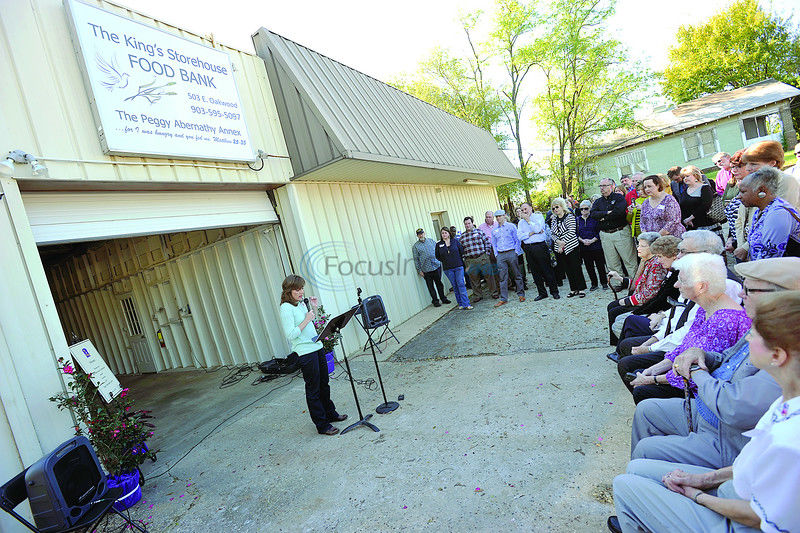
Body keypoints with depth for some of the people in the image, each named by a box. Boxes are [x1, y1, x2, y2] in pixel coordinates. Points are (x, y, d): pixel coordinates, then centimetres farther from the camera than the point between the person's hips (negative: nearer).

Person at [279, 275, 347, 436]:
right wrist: (306, 320, -21)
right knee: (313, 390, 2)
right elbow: (291, 335, -22)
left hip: (317, 347, 9)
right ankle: (322, 425, 12)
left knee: (324, 384, 20)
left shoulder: (300, 303, 10)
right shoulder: (286, 308, -16)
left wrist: (314, 308, 8)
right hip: (305, 352, -9)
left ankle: (330, 414, 36)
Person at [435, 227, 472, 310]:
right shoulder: (439, 245, 4)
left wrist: (459, 260, 2)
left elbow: (462, 251, 6)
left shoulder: (455, 241, 3)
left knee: (461, 284, -6)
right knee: (455, 286, 6)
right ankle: (460, 304, 12)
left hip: (458, 266, -1)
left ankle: (466, 304, -6)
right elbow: (437, 256, 11)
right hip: (448, 269, 1)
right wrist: (444, 261, 3)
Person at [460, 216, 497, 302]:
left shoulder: (479, 232, 4)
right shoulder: (462, 236, 10)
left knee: (488, 275, 3)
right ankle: (477, 295, 19)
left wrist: (487, 254, -3)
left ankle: (493, 291, 18)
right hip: (470, 261, 2)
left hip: (482, 258, -2)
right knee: (474, 279, 7)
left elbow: (488, 243, 4)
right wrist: (465, 260, 5)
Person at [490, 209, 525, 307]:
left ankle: (521, 294, 16)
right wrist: (496, 254, 7)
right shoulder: (494, 230, 13)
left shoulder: (511, 226, 3)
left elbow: (517, 240, 2)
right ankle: (503, 299, 3)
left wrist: (516, 252, -6)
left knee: (517, 274, 4)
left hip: (511, 253, -3)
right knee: (503, 277, 1)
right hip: (500, 255, 3)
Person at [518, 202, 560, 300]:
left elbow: (538, 228, -15)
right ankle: (542, 293, 18)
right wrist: (531, 233, -12)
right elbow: (519, 236, -2)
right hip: (528, 249, 4)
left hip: (540, 246, -4)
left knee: (547, 269, -1)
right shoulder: (521, 222, 13)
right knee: (535, 272, 8)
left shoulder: (538, 216, 3)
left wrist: (528, 220, -6)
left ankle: (554, 291, 11)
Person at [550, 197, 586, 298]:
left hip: (571, 247, -5)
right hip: (560, 249, 5)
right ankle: (573, 289, 17)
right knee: (568, 270, 9)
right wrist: (558, 241, -10)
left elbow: (571, 232, -12)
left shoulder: (570, 217, -4)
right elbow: (553, 233, 9)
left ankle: (581, 289, 6)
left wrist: (563, 243, -15)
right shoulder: (553, 220, 12)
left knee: (576, 268, -2)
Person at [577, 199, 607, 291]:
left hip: (596, 245, -3)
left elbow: (600, 232, -5)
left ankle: (604, 282, 14)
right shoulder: (578, 220, 9)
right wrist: (582, 240, -9)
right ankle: (594, 284, 19)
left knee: (600, 265, 1)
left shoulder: (594, 218, -2)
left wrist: (592, 240, -15)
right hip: (584, 247, 3)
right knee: (589, 266, 8)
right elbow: (576, 233, 7)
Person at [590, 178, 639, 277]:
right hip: (605, 235, 4)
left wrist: (603, 218, -9)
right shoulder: (598, 201, 14)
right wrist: (607, 212, -16)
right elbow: (593, 214, -5)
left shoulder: (619, 197, 0)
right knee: (612, 264, 7)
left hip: (621, 232, -4)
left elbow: (619, 211, -17)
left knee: (630, 261, -1)